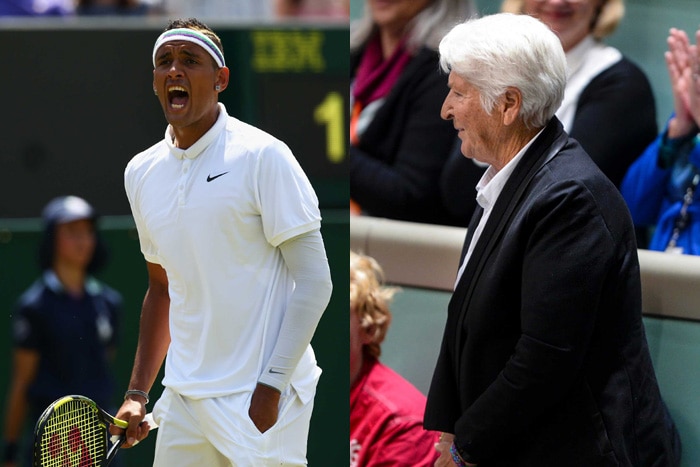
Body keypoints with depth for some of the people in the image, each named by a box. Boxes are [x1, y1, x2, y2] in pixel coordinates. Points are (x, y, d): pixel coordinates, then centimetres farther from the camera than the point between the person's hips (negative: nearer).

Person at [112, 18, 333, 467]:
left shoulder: (262, 156, -8)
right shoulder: (141, 172, 10)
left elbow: (313, 281, -10)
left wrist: (270, 387, -17)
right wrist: (138, 394, 15)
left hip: (260, 398, -5)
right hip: (183, 402, 6)